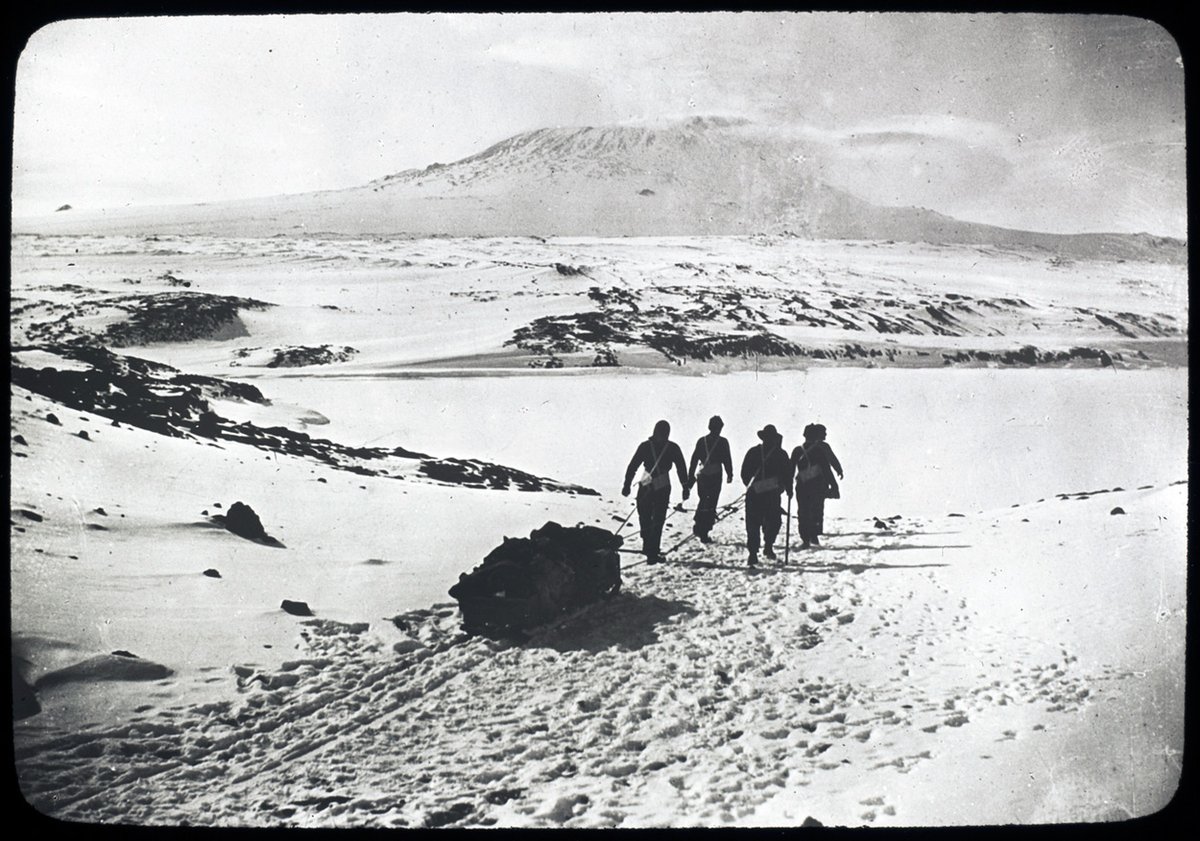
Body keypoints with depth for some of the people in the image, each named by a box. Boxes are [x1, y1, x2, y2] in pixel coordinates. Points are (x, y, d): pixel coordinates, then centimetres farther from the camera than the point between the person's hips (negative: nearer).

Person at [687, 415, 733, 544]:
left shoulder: (701, 441, 4)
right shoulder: (723, 442, -7)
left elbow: (694, 459, 5)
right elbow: (727, 460, -3)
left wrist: (691, 476, 11)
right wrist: (730, 474, 10)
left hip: (701, 476, 4)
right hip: (715, 477, -4)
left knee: (702, 502, 21)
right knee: (711, 505, 0)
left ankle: (698, 528, 25)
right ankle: (704, 533, -4)